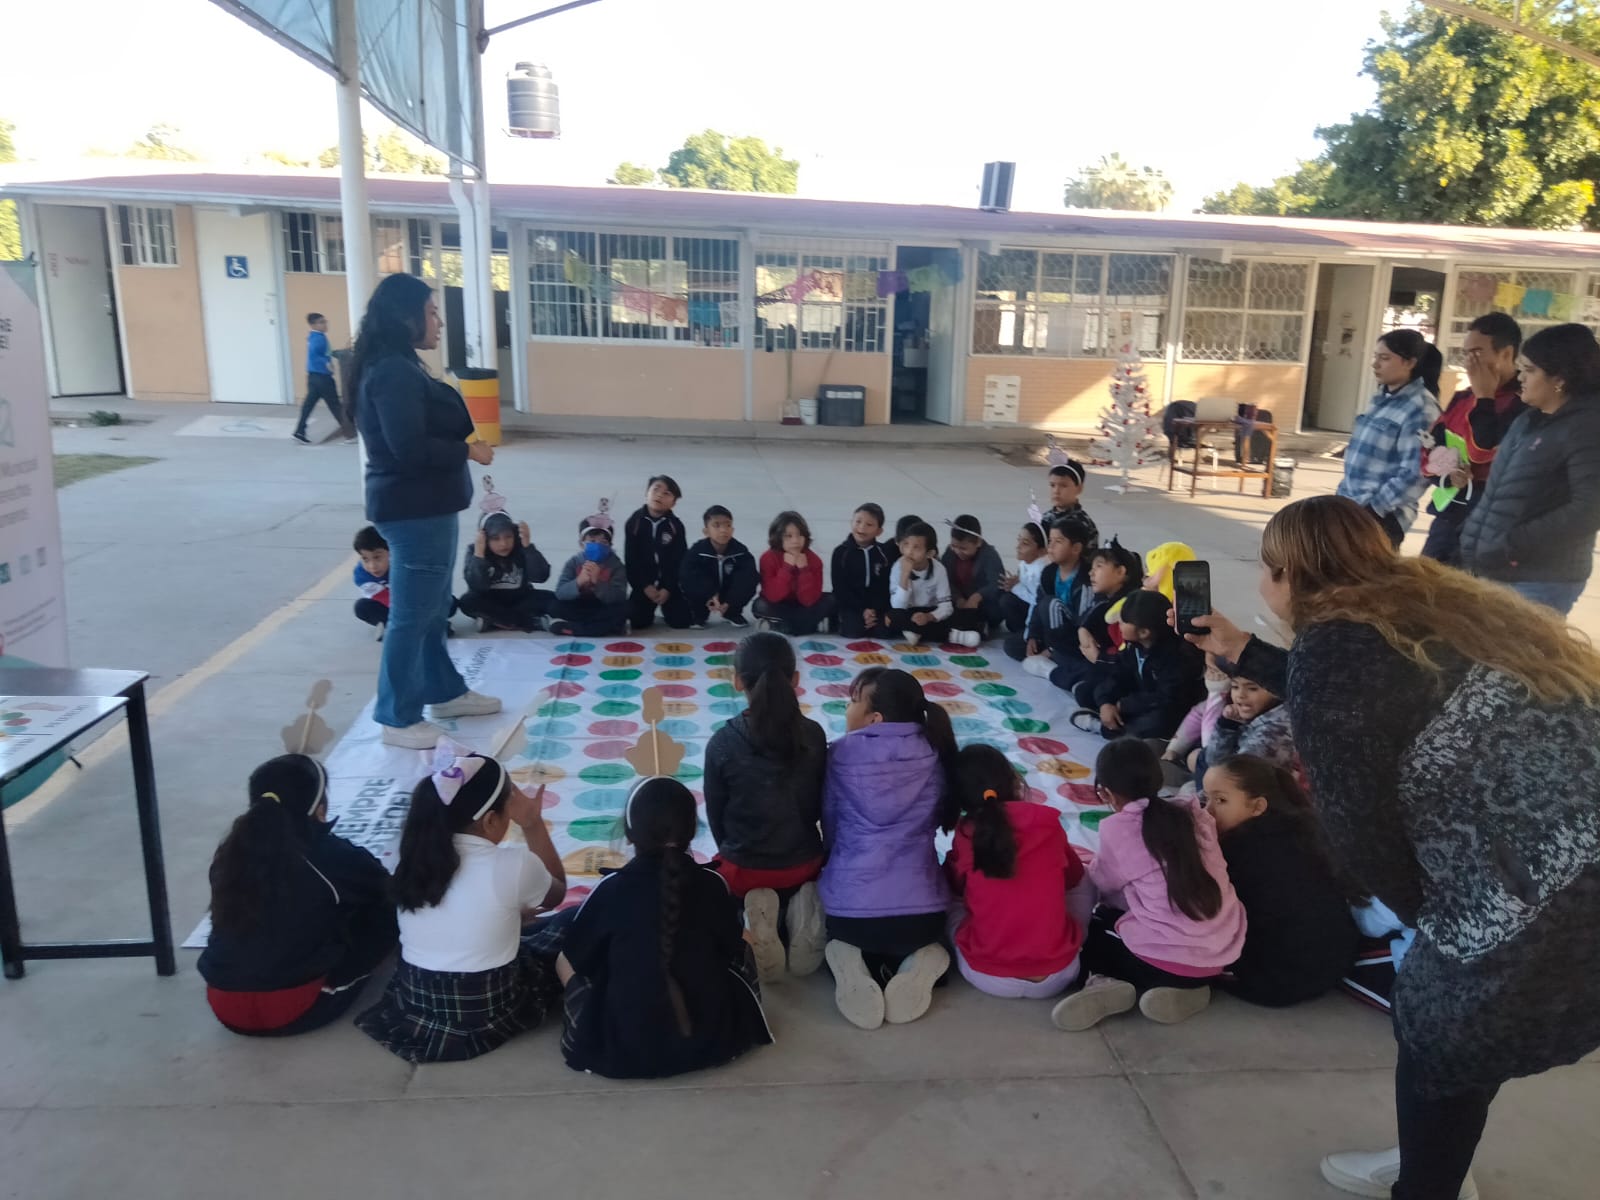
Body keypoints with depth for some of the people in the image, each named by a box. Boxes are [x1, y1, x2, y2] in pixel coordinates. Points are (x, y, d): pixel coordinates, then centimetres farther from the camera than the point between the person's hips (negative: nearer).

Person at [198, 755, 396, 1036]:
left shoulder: (231, 852, -1)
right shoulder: (332, 856, -16)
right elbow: (388, 890, 2)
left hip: (226, 1007, 5)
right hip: (297, 1009, -5)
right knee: (385, 914, 7)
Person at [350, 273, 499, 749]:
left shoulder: (399, 367, 14)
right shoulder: (392, 373, -19)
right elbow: (409, 447, -25)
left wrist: (467, 435, 4)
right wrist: (469, 451, -14)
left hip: (423, 506, 11)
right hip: (413, 509, -11)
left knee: (433, 608, 20)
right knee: (411, 614, -1)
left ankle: (445, 692, 35)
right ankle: (399, 719, 10)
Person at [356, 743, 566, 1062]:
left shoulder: (413, 860, -6)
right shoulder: (513, 866, -22)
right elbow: (556, 893, 3)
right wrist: (532, 824, 1)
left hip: (412, 1009, 5)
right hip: (486, 1017, -5)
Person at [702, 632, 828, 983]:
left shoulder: (723, 742, -17)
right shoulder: (813, 734, -11)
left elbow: (715, 816, -4)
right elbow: (819, 807, 2)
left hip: (744, 868, -2)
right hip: (805, 863, 2)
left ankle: (753, 915, -3)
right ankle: (802, 906, 0)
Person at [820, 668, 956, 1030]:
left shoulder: (842, 754, -5)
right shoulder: (936, 752, 1)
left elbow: (830, 827, 5)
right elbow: (938, 820, 11)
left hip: (850, 906, -1)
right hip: (922, 906, 2)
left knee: (843, 941, 34)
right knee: (920, 937, 37)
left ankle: (851, 965, 0)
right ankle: (921, 962, 2)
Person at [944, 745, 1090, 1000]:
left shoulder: (966, 835, -5)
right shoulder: (1049, 822, -3)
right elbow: (1075, 877, 17)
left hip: (986, 977, 0)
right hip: (1057, 976, 0)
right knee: (1081, 891, 23)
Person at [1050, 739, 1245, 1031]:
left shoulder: (1117, 828, -7)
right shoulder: (1194, 811, 5)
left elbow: (1103, 885, 7)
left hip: (1164, 961, -4)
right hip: (1225, 955, 5)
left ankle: (1115, 984, -4)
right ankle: (1181, 989, 6)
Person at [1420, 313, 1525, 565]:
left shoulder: (1524, 404, -11)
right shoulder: (1462, 398, 12)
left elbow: (1486, 457, -21)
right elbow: (1429, 451, 14)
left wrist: (1484, 398, -13)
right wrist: (1446, 474, -7)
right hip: (1447, 515, 7)